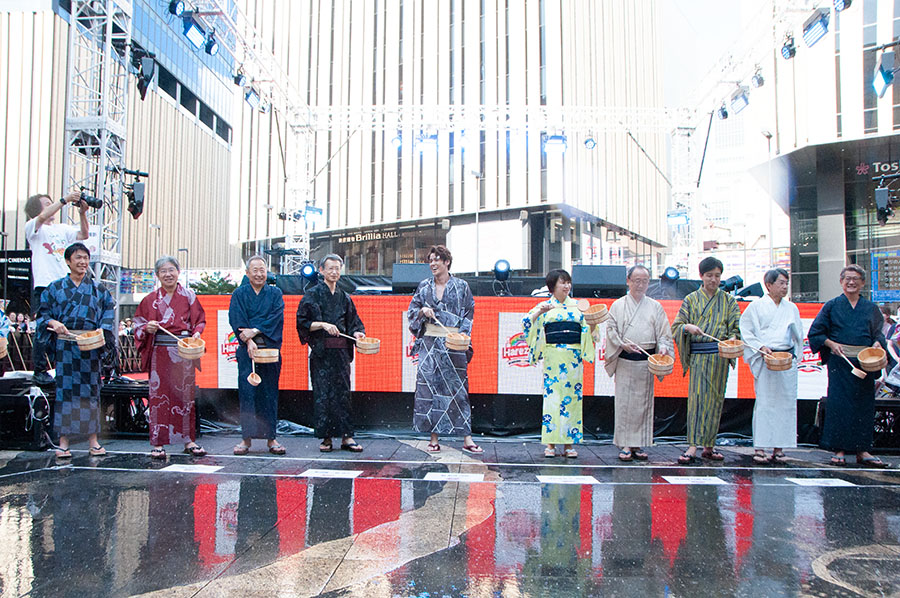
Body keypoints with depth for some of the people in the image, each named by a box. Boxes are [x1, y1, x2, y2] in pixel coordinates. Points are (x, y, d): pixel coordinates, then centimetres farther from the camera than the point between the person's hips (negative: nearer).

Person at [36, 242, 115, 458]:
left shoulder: (98, 289, 11)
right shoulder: (55, 288, 10)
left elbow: (109, 312, 6)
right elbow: (43, 313, 8)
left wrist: (102, 330, -10)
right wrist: (53, 323, -12)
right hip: (65, 343, 0)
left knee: (91, 388, 2)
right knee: (64, 387, -2)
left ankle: (93, 440, 7)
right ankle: (63, 441, 4)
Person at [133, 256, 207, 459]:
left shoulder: (188, 296, 7)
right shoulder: (150, 300, 8)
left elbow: (200, 320, 10)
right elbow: (139, 325, 10)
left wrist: (196, 333, -10)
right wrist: (148, 328, -11)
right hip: (160, 352, 0)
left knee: (186, 394, 3)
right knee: (159, 395, -2)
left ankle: (189, 440, 12)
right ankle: (158, 442, 5)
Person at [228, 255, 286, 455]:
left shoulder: (275, 294, 11)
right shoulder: (239, 294, 9)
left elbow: (276, 317, -4)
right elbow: (237, 320, -3)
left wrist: (254, 331, -15)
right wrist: (249, 341, -17)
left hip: (270, 349, 1)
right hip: (247, 350, 0)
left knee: (269, 392, 1)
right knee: (247, 392, -4)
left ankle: (271, 438, 7)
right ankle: (246, 438, 3)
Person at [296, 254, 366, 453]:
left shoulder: (344, 298, 15)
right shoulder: (312, 295, 3)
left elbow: (353, 323, 17)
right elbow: (303, 322, -3)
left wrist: (356, 333, -4)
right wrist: (323, 325, -16)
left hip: (341, 351, 3)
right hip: (321, 351, -3)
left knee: (343, 392, 1)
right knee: (322, 393, -2)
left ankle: (346, 436, 2)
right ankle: (326, 437, 5)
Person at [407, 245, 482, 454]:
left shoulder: (461, 286, 4)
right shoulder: (424, 286, 10)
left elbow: (469, 314, 5)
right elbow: (412, 311, 13)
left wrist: (462, 335, -9)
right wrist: (423, 311, -8)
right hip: (429, 343, 2)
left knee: (458, 386, -3)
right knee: (429, 385, -2)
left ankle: (467, 439, 1)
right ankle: (433, 438, 6)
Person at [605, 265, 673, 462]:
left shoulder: (655, 307, 11)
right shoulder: (618, 305, 7)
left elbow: (663, 333, 7)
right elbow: (611, 330, 0)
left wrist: (663, 347, -13)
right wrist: (623, 344, -16)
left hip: (646, 363, 2)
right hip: (625, 362, -1)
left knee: (643, 403, 4)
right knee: (624, 402, -3)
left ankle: (638, 444, 12)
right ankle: (625, 445, 3)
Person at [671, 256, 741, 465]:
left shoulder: (728, 301, 12)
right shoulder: (691, 299, 8)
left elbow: (736, 327, 8)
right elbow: (676, 326, 3)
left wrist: (732, 338, -14)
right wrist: (688, 327, -18)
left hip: (720, 356, 2)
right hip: (698, 355, -2)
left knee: (715, 399, 4)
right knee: (697, 398, -9)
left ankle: (709, 445, 13)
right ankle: (693, 446, -11)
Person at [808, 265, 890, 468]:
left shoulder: (871, 308, 12)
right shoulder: (832, 306, 5)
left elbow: (878, 333, 15)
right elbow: (815, 333, 6)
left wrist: (877, 343, -6)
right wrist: (831, 344, -9)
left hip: (865, 362, 3)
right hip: (839, 361, -2)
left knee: (864, 404, 2)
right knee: (839, 402, -6)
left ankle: (862, 450, 10)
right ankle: (839, 449, 1)